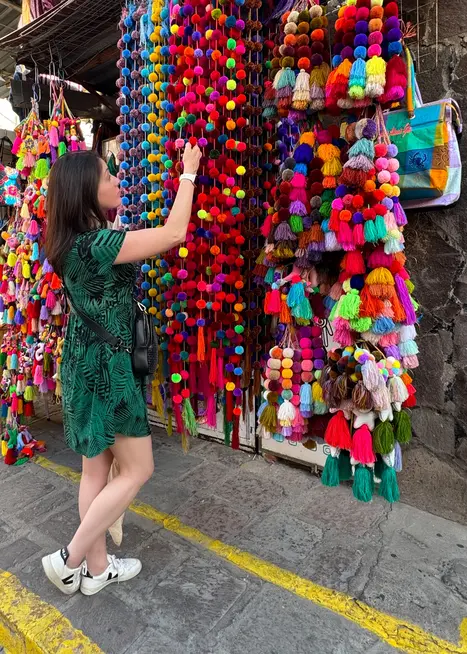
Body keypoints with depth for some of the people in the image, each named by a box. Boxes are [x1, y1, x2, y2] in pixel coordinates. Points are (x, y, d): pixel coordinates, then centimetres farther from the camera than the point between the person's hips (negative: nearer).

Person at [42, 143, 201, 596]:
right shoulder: (95, 243, -21)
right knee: (137, 469, 7)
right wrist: (189, 172, -5)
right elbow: (174, 234, -18)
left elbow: (151, 242, 16)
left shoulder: (75, 241, 8)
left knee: (97, 468, 17)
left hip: (88, 363, 9)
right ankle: (70, 560, 21)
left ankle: (97, 567, 34)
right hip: (106, 367, -9)